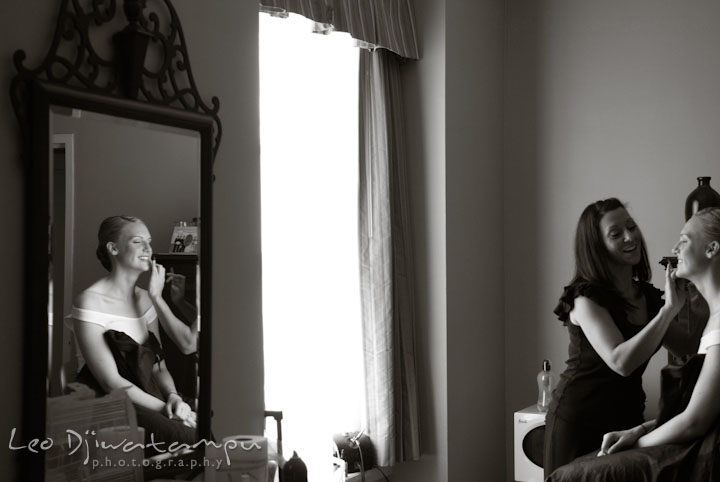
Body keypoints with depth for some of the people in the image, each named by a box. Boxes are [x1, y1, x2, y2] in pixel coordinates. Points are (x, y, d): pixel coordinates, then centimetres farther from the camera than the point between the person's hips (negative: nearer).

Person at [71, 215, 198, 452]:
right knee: (187, 436, -34)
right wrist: (165, 408, -18)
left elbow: (158, 366, 12)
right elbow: (111, 381, -14)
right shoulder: (91, 302, -9)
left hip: (145, 397, 7)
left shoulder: (146, 298, 14)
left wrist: (172, 396, -10)